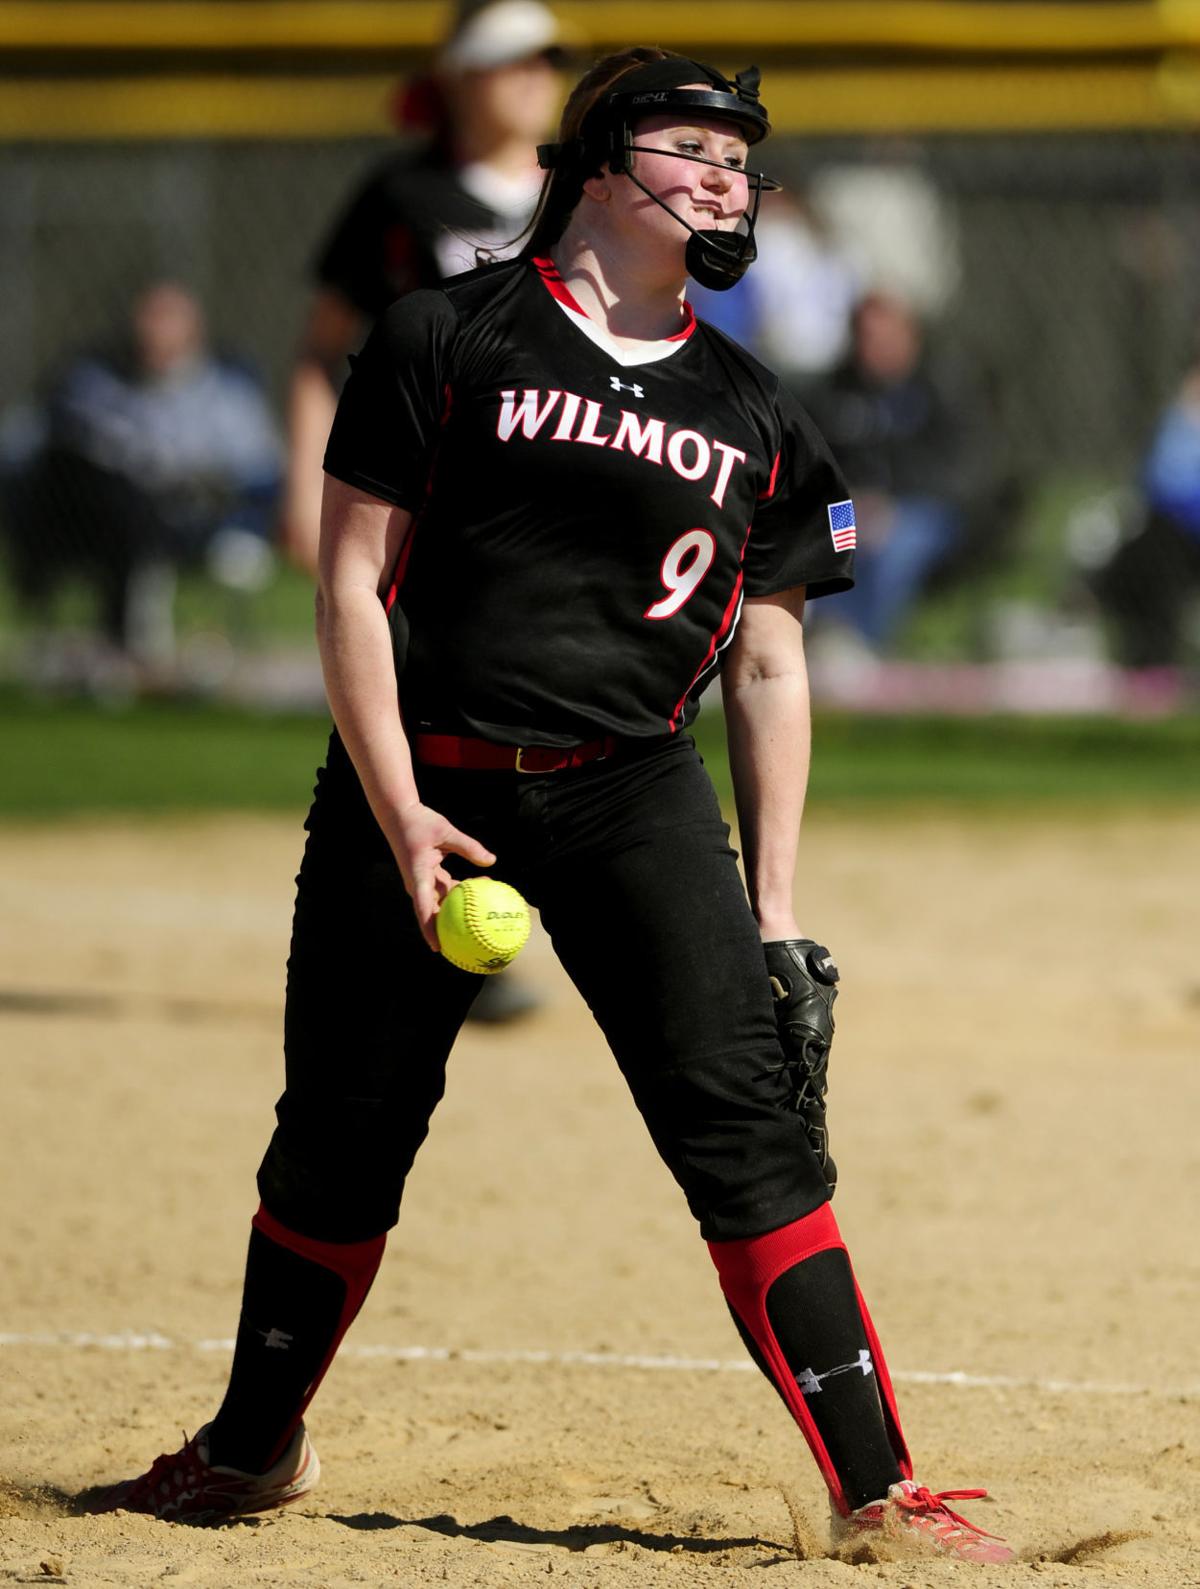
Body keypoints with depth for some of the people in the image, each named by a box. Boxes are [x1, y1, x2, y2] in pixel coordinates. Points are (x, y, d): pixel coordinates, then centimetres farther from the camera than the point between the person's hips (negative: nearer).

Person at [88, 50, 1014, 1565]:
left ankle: (876, 1492, -11)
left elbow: (768, 662, 12)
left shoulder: (752, 414, 11)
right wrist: (399, 814, -12)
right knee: (342, 1137, 6)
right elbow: (352, 579, -2)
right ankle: (255, 1445, 28)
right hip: (419, 788, -2)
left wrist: (775, 911, 6)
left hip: (633, 799, 2)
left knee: (749, 1125, -11)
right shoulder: (446, 336, 0)